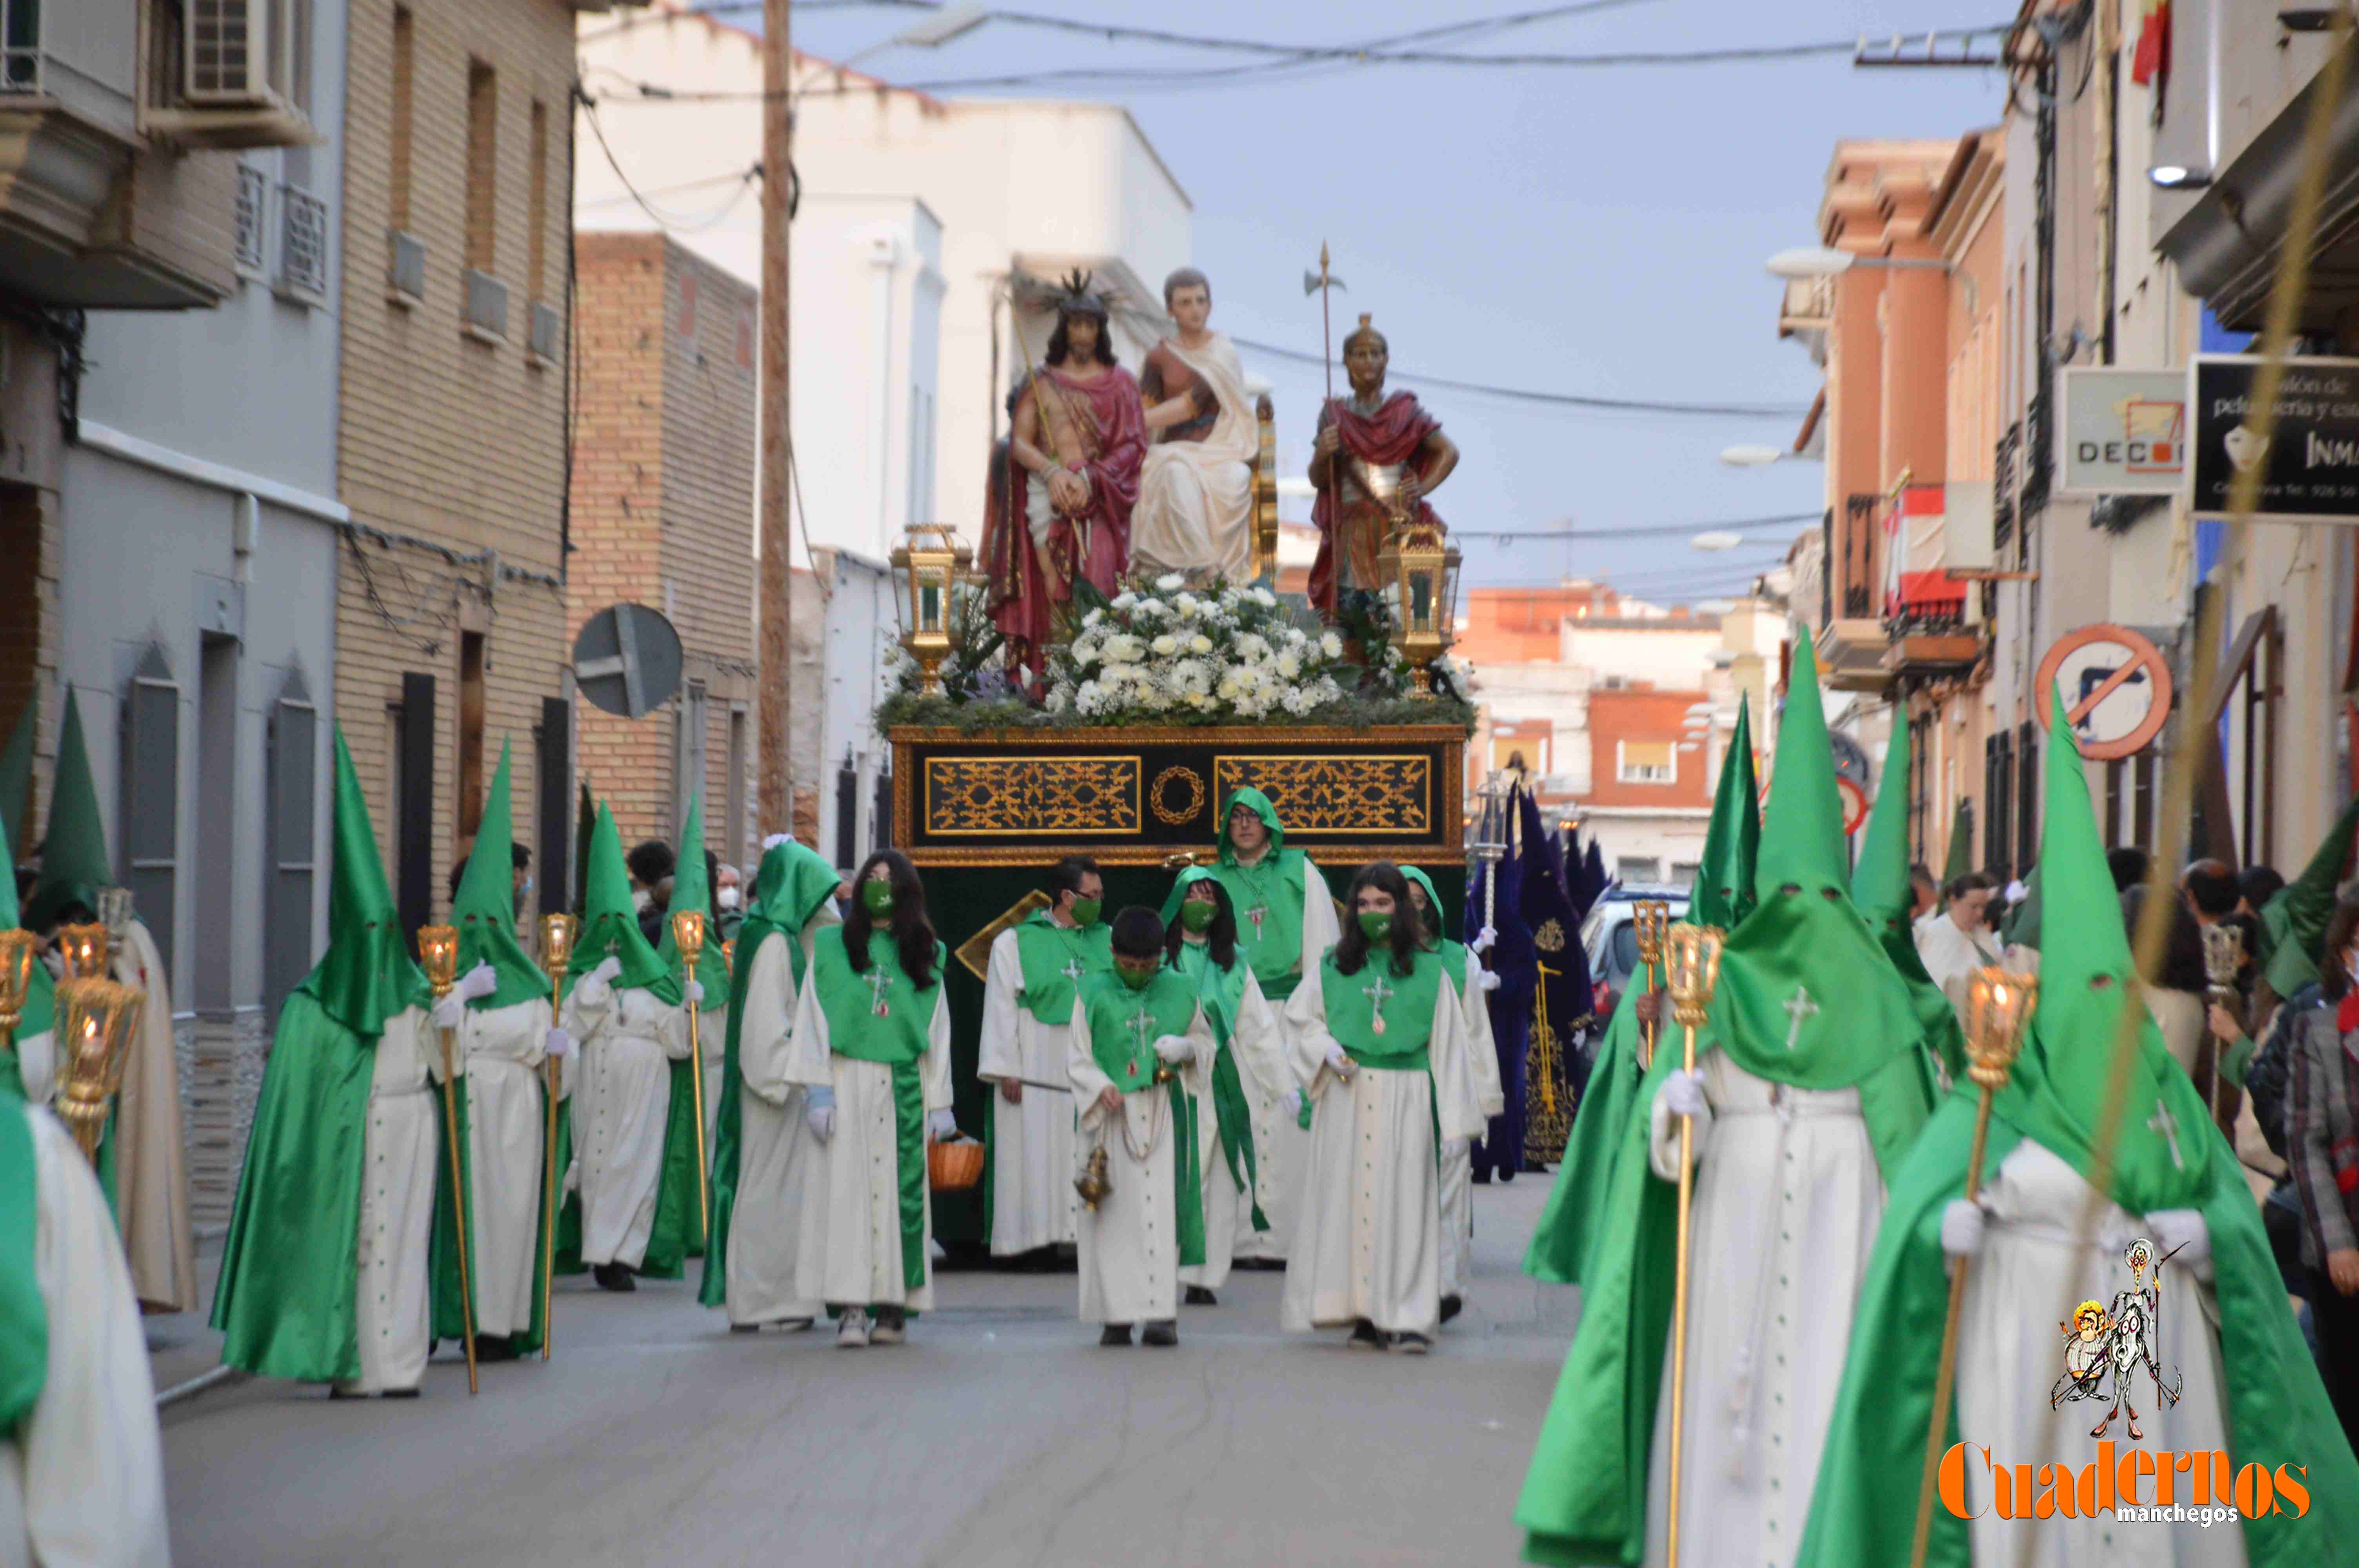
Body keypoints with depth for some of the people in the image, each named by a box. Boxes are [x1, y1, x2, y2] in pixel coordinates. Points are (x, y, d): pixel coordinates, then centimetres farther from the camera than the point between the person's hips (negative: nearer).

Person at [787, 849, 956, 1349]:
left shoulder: (925, 955, 12)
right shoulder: (832, 950, 7)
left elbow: (938, 1034, 12)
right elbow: (813, 1022, 3)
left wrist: (939, 1102, 6)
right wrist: (817, 1091, -7)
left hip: (904, 1087, 2)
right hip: (847, 1084, -2)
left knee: (902, 1190, -1)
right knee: (847, 1190, -9)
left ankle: (894, 1307, 4)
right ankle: (851, 1308, -12)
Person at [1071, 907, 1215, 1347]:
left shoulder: (1182, 991, 7)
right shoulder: (1093, 994, 3)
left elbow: (1204, 1042, 16)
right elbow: (1076, 1058, 2)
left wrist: (1182, 1048, -7)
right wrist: (1101, 1088, -16)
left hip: (1165, 1114, 0)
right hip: (1112, 1114, 0)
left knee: (1162, 1210, -6)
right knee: (1115, 1215, -2)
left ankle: (1161, 1313, -6)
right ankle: (1117, 1316, 3)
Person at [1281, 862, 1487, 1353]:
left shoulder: (1428, 972, 5)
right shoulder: (1334, 967, 8)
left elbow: (1448, 1045, 5)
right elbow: (1300, 1018, 15)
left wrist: (1454, 1114, 1)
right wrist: (1327, 1051, -5)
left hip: (1405, 1098, -1)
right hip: (1347, 1097, 2)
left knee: (1405, 1200, -6)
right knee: (1348, 1197, -1)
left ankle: (1408, 1316, -6)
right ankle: (1363, 1312, 4)